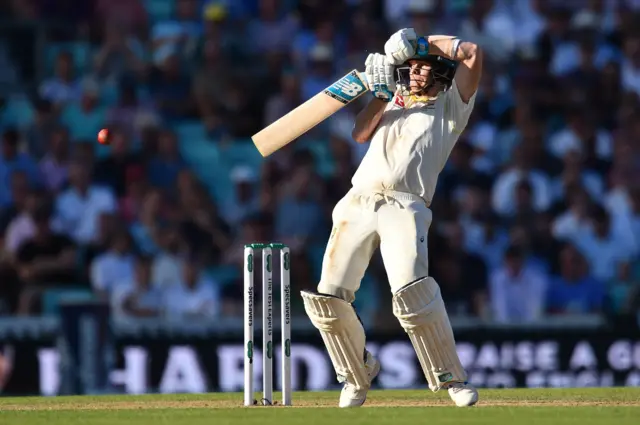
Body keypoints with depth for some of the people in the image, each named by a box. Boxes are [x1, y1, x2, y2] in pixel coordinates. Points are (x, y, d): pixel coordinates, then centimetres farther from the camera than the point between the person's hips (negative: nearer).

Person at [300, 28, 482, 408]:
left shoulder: (450, 106, 15)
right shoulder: (394, 103, 30)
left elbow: (472, 53, 3)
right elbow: (361, 133, 13)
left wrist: (427, 42, 11)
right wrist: (382, 92, 6)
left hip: (404, 208, -5)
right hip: (357, 203, 5)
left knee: (412, 290, -28)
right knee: (328, 298, -6)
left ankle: (451, 377, -15)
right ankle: (358, 372, 17)